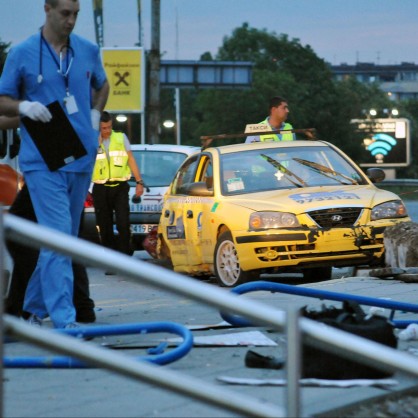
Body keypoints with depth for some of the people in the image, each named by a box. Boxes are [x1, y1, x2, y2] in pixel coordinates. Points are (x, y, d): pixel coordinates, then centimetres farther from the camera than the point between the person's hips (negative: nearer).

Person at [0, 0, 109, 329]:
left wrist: (95, 114, 10)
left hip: (81, 158, 5)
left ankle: (36, 307, 28)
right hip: (43, 161, -5)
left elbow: (102, 85, 27)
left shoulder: (89, 51, 7)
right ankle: (64, 320, -18)